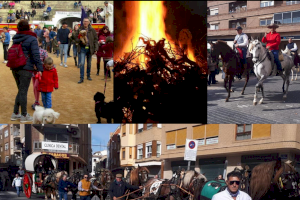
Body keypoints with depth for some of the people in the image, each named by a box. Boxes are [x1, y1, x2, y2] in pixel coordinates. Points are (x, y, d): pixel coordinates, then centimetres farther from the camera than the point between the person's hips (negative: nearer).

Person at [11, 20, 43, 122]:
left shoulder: (15, 38, 9)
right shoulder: (32, 39, -11)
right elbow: (36, 55, -14)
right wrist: (39, 68, -11)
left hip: (15, 68, 6)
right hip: (25, 69, -6)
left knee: (21, 91, 18)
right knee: (23, 92, 1)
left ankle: (15, 114, 22)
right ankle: (24, 116, 11)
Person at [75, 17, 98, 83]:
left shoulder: (92, 30, 1)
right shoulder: (80, 30, 1)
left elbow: (95, 40, 2)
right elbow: (76, 38, 6)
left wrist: (96, 49, -3)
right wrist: (81, 41, -16)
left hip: (90, 48, 1)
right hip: (82, 48, -1)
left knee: (89, 63, 12)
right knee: (82, 63, -10)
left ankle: (88, 76, 28)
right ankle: (81, 78, -8)